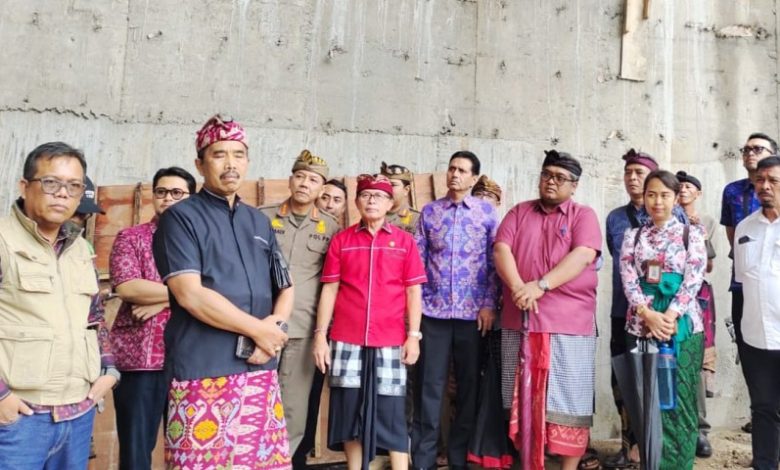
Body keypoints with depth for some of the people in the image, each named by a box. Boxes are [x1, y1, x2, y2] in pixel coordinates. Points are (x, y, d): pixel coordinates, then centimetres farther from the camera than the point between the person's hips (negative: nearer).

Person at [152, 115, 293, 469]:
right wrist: (259, 328, -10)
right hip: (204, 374, -5)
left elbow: (285, 288, 16)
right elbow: (190, 295, -14)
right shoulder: (181, 218, -3)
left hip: (261, 371, 6)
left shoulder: (259, 222, 15)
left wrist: (275, 324, -6)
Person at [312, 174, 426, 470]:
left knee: (392, 411, 3)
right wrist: (320, 334, 0)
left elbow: (413, 291, 4)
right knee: (349, 408, 7)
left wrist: (414, 335, -3)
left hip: (390, 341, -1)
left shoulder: (404, 241, 5)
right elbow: (329, 289, 5)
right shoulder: (341, 240, 6)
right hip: (347, 341, 1)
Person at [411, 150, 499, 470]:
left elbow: (494, 261, 2)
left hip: (473, 312, 0)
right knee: (429, 385, 5)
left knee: (469, 385, 8)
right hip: (433, 310, 1)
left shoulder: (487, 211, 4)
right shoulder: (429, 211, 8)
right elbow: (417, 260, 7)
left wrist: (489, 304, -5)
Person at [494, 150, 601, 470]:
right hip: (521, 319, 3)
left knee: (569, 400, 2)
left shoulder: (583, 215, 5)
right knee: (525, 398, 10)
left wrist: (541, 285, -22)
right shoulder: (519, 213, 13)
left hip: (570, 322, -2)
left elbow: (583, 255, -11)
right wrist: (518, 287, -18)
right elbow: (501, 250, 0)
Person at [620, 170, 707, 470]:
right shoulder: (633, 236, 10)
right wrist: (649, 315, -15)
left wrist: (670, 316, -16)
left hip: (682, 326, -1)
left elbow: (694, 279, -5)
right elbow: (628, 279, -1)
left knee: (679, 400, 1)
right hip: (641, 326, 2)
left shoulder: (691, 234, 6)